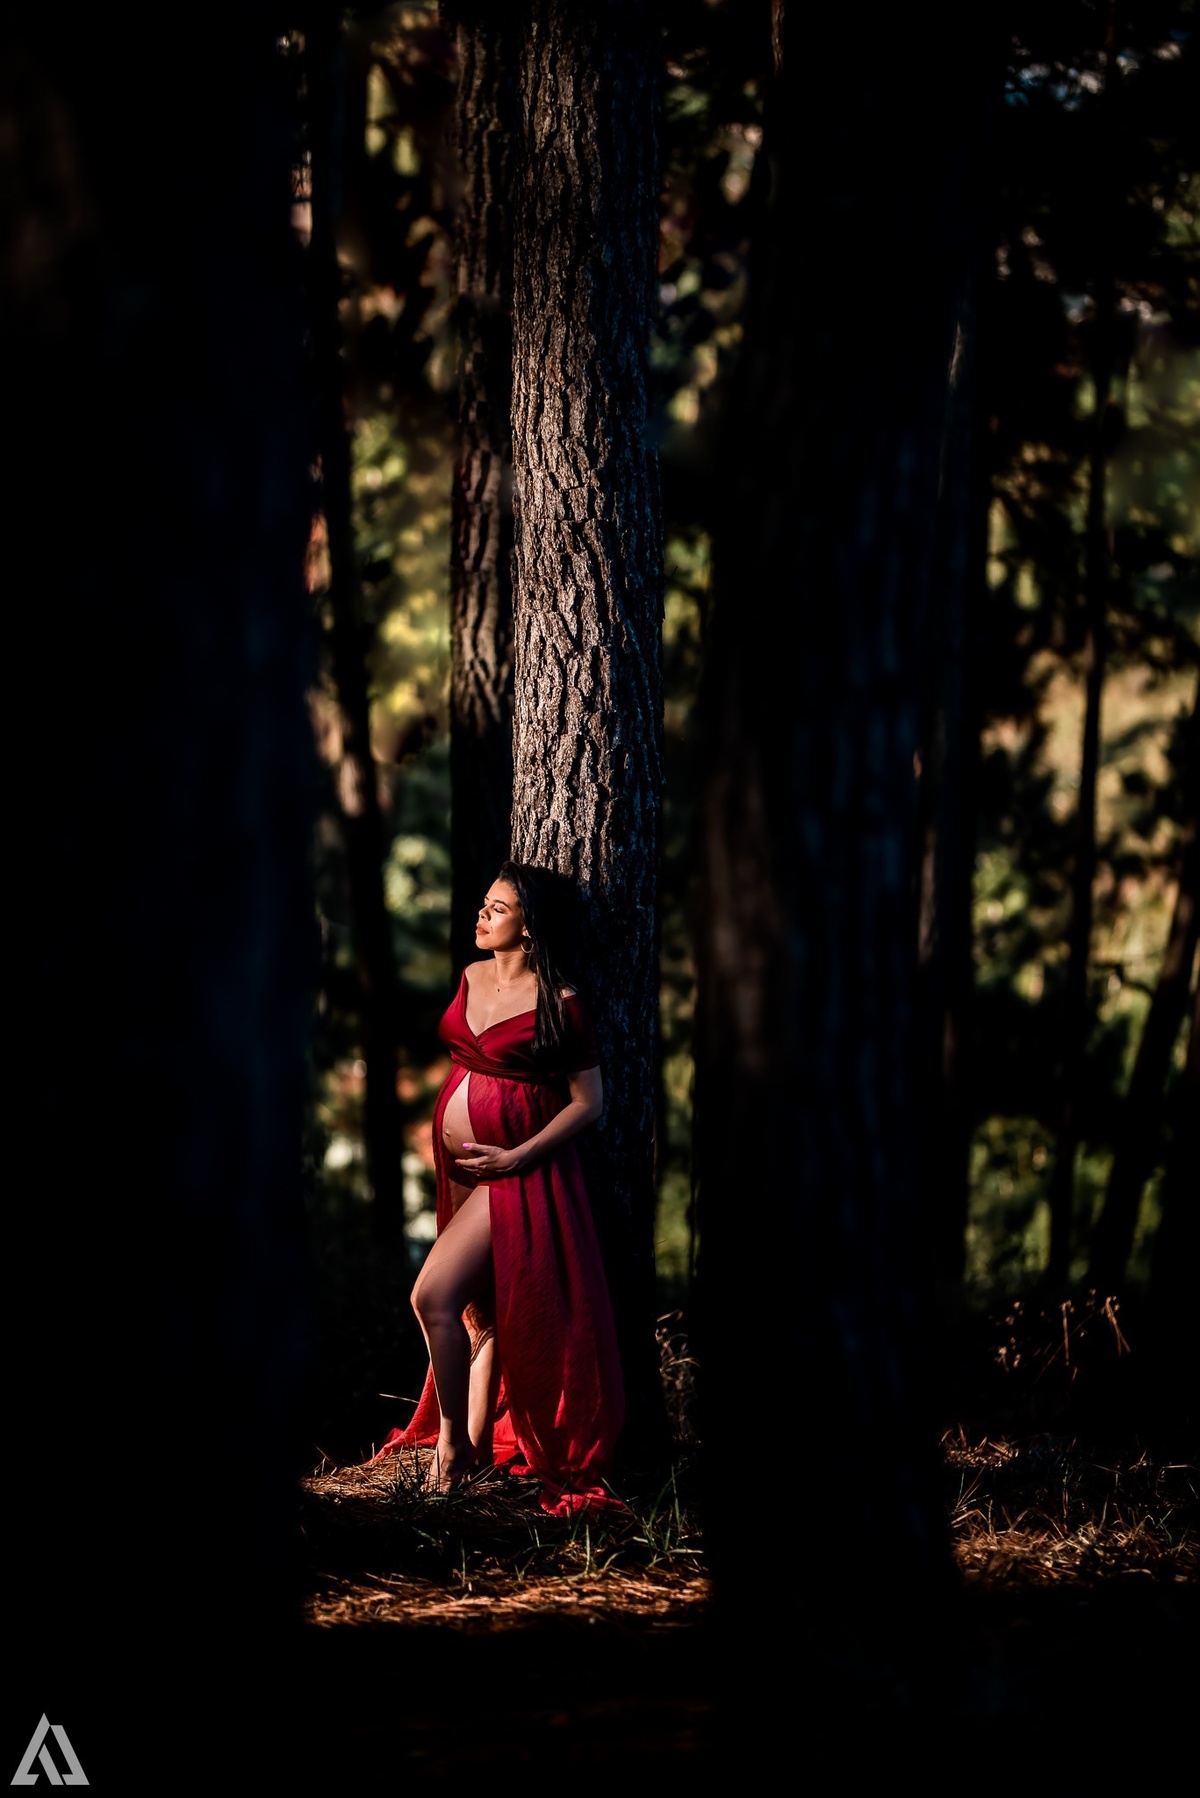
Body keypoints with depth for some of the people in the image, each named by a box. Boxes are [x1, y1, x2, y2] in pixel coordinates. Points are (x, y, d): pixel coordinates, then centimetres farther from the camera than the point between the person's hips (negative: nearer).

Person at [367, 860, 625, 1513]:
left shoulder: (559, 1003, -14)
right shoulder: (470, 978, 6)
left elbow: (589, 1099, -11)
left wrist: (517, 1156, -16)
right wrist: (450, 1142, 17)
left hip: (513, 1170, -7)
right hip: (456, 1164, 7)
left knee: (432, 1295, -16)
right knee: (479, 1313, 12)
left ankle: (451, 1440, -3)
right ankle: (477, 1448, 19)